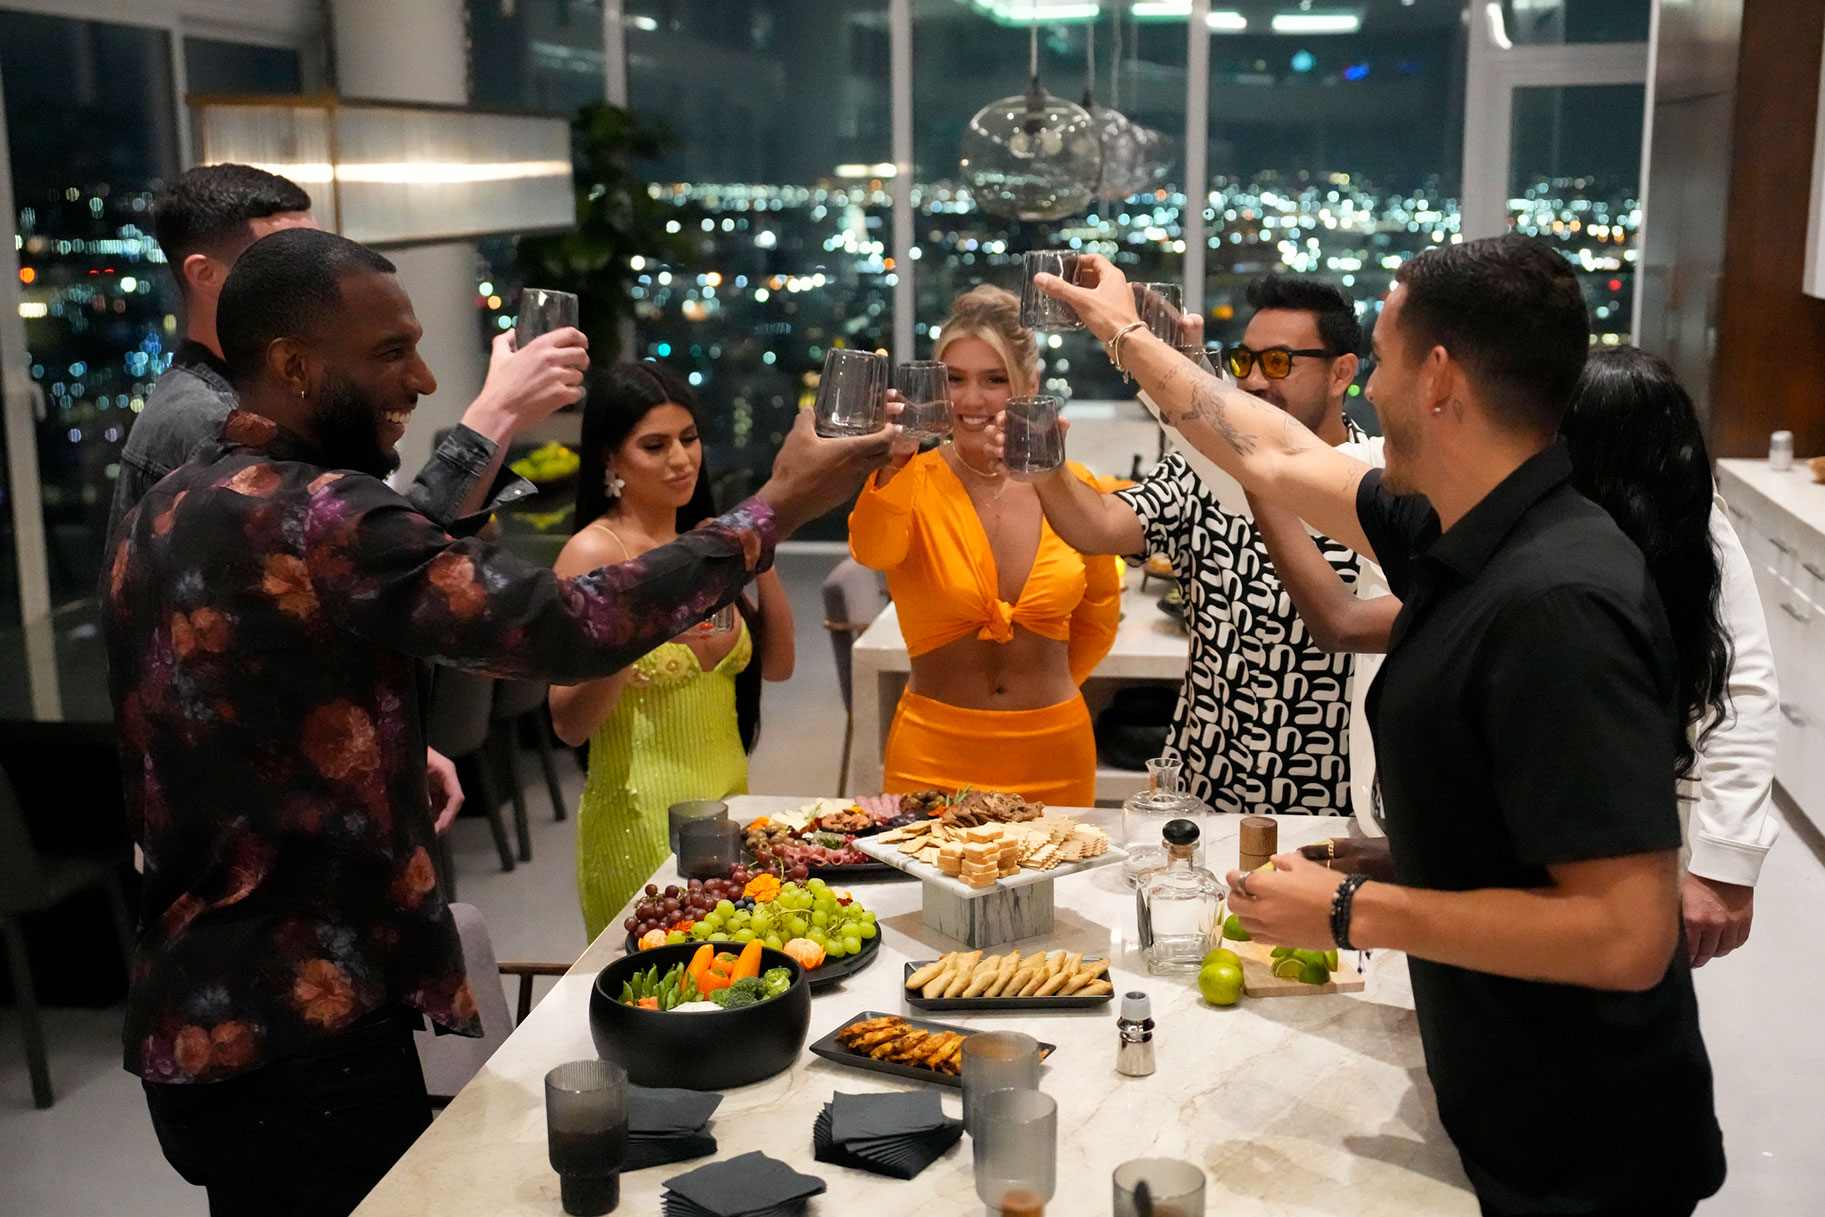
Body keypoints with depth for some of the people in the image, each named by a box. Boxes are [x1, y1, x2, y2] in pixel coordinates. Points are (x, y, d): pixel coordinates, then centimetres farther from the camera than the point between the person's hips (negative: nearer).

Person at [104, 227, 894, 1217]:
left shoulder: (162, 514, 9)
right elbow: (568, 627, -29)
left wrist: (395, 756, 12)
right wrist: (776, 508, -21)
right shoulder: (313, 515, -22)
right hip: (302, 1035, -10)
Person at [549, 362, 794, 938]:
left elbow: (777, 665, 9)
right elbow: (569, 724, -15)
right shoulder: (593, 553, -12)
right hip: (641, 819, -6)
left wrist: (761, 563, -3)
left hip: (729, 800, 6)